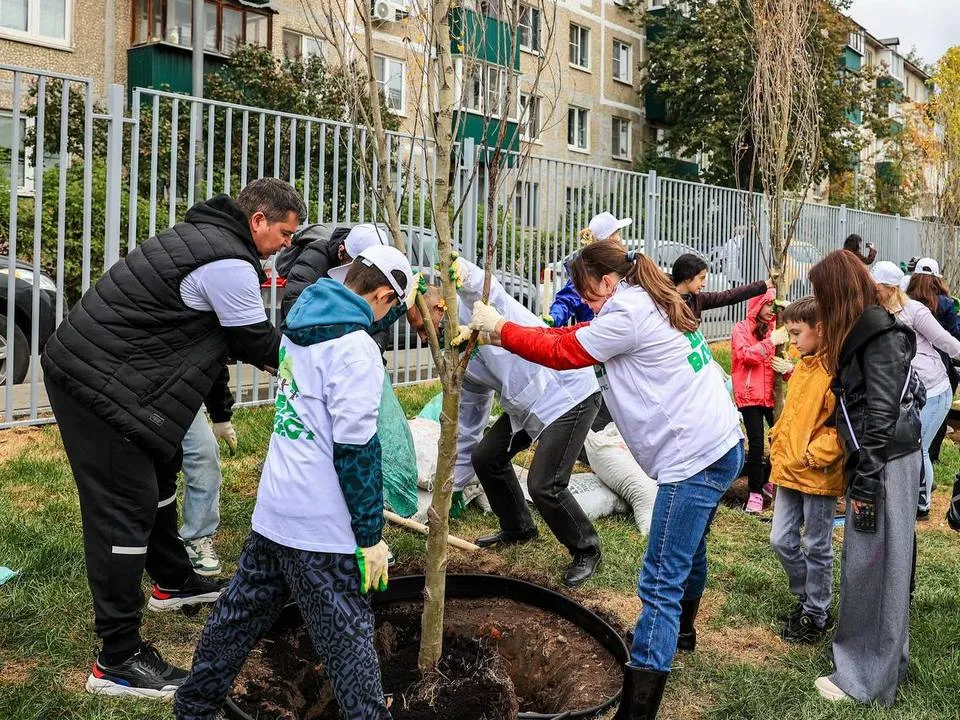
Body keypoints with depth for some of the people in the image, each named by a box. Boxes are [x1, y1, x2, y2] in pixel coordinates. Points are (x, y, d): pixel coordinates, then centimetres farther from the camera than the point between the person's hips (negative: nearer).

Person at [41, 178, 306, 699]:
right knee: (125, 509, -7)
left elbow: (229, 334, 20)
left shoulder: (204, 233, 13)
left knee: (158, 474, 24)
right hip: (99, 387, -11)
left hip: (88, 365, 11)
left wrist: (277, 351, 11)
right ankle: (117, 661, -1)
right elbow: (259, 344, -9)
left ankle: (172, 582, 44)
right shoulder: (231, 264, -18)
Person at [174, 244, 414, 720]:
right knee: (348, 636, 0)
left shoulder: (300, 325, 7)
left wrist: (404, 301, 31)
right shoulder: (355, 347, -17)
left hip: (273, 510, 8)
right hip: (322, 525, -8)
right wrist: (371, 534, -14)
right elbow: (356, 448, -19)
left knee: (240, 611, 20)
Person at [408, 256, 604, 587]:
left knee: (544, 485, -15)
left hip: (569, 394, -10)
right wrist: (451, 485, 21)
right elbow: (467, 428, 19)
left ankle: (587, 551, 11)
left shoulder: (476, 300, -12)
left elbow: (477, 283, -40)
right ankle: (517, 528, 38)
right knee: (485, 457, 15)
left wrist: (460, 272, -64)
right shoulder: (461, 361, 12)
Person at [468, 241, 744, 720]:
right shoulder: (650, 305, 16)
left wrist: (499, 328, 3)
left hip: (695, 457, -10)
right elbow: (574, 336, 15)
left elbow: (560, 353, -7)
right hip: (720, 446, 10)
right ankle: (681, 630, 53)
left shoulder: (627, 316, -14)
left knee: (661, 582, -10)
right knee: (688, 548, 30)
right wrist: (506, 330, 9)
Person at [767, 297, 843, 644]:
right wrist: (779, 445, 12)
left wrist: (817, 454, -20)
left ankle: (816, 615, 21)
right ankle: (806, 596, 32)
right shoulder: (801, 367, 11)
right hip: (789, 471, 8)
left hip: (819, 475, -8)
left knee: (816, 548, 6)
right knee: (782, 541, 13)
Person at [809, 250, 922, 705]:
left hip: (886, 463, -9)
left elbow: (881, 414, -20)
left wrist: (865, 483, -19)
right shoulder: (861, 330, 13)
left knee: (872, 565, -2)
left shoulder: (878, 332, -16)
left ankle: (868, 680, 8)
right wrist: (858, 473, 15)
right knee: (873, 563, 16)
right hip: (873, 459, 9)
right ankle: (884, 661, 28)